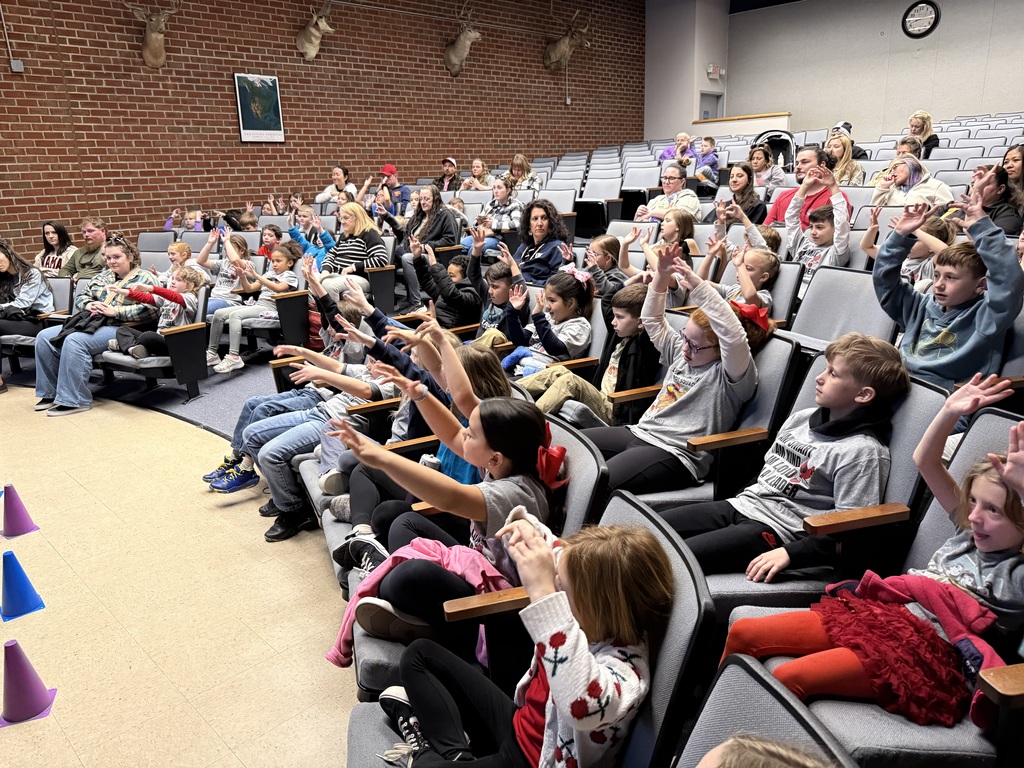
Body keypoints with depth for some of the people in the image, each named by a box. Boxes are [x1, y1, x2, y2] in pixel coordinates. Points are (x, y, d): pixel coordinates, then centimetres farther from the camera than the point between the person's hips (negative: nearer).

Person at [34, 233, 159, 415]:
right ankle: (50, 392, 1)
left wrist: (115, 311, -18)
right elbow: (81, 298, 26)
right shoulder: (102, 277, 22)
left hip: (118, 328, -8)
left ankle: (75, 400, -25)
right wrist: (89, 305, 1)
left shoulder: (144, 279, -2)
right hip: (90, 323, 8)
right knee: (44, 337, -7)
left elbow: (149, 310, -17)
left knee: (75, 341, -31)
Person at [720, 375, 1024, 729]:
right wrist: (950, 411, 1)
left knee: (786, 679, -27)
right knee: (742, 633, -3)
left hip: (919, 652, -8)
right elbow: (925, 461, 16)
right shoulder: (968, 532, 15)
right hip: (872, 611, 8)